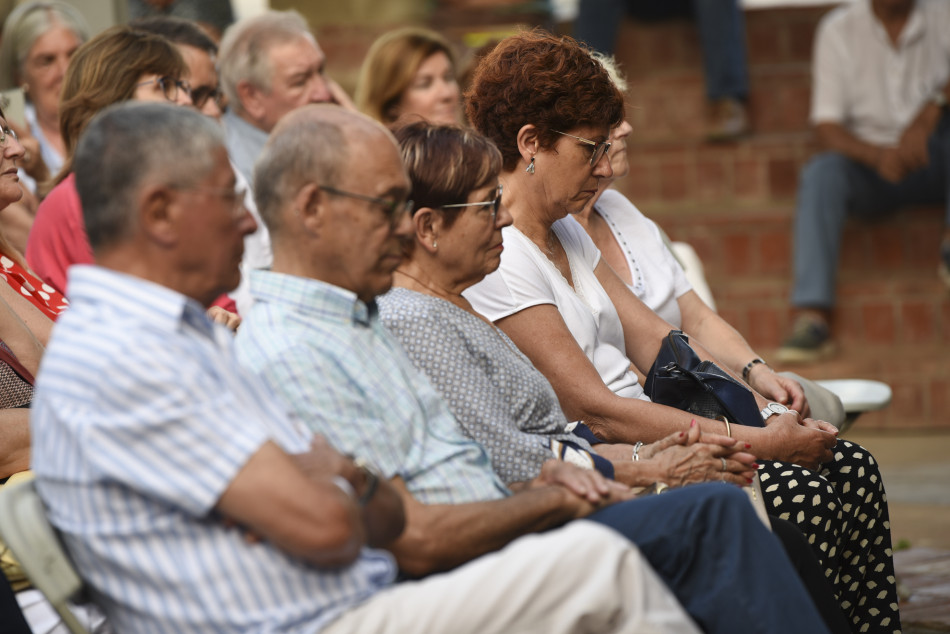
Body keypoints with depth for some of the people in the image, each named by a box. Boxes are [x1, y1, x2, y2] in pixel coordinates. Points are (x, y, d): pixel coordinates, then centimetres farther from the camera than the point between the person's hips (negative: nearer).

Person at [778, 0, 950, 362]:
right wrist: (877, 156, -28)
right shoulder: (838, 30, -1)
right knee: (821, 173, -31)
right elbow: (826, 127, -9)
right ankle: (811, 316, -42)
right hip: (870, 162, 0)